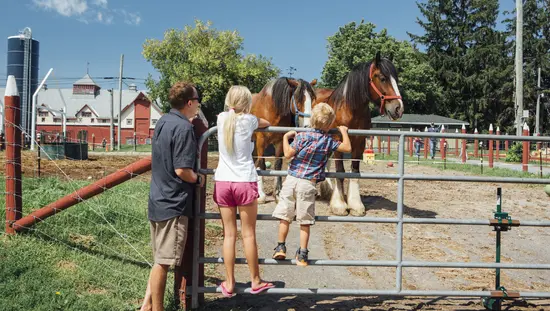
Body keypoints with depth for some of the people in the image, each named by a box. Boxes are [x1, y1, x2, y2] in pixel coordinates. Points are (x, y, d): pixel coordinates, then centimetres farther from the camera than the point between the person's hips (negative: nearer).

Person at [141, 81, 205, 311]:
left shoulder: (163, 122, 10)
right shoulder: (184, 128, -17)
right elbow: (181, 170, -22)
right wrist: (198, 179, -3)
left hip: (157, 200, 9)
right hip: (173, 204, -9)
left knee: (160, 260, 18)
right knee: (163, 262, 1)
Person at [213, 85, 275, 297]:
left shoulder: (221, 119, 4)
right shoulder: (248, 120, -4)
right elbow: (266, 123, 17)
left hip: (223, 182, 3)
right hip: (245, 182, -3)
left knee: (229, 234, 8)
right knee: (248, 234, 6)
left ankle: (229, 283, 13)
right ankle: (255, 281, 18)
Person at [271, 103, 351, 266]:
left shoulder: (302, 136, -5)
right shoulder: (329, 141, -1)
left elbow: (288, 154, -6)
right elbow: (348, 148, 7)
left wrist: (286, 137, 8)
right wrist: (344, 131, 20)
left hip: (291, 180, 0)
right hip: (308, 184, 0)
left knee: (285, 217, 11)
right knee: (305, 222, 7)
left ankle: (281, 247, 15)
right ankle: (302, 254, 11)